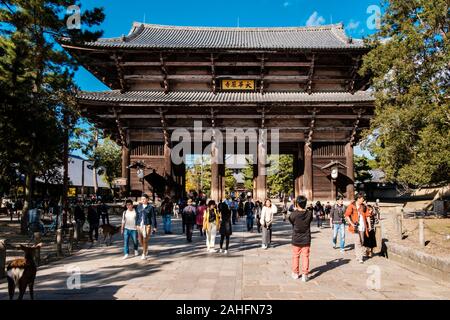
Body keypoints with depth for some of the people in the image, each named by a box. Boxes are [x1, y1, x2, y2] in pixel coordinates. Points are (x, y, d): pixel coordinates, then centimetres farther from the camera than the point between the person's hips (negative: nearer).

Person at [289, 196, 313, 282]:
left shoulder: (294, 214, -18)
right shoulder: (309, 213, -11)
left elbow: (290, 220, 2)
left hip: (296, 239, -1)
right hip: (306, 239, 1)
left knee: (295, 256, 14)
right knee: (305, 256, 8)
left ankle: (295, 273, 26)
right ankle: (305, 275, 8)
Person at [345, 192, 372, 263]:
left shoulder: (364, 206, 9)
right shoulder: (351, 206, -6)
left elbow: (367, 216, 13)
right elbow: (347, 215, -10)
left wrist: (369, 225, 6)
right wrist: (352, 224, -18)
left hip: (362, 227, 5)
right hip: (354, 228, -5)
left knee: (361, 242, 10)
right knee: (358, 242, -9)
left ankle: (357, 255, 24)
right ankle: (360, 258, -4)